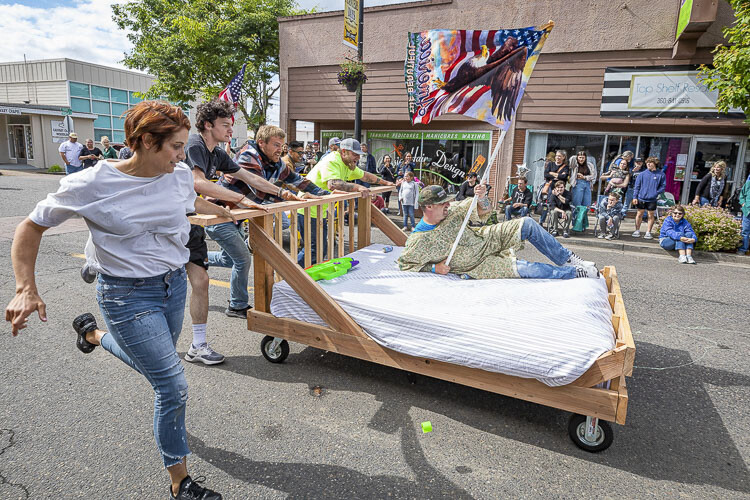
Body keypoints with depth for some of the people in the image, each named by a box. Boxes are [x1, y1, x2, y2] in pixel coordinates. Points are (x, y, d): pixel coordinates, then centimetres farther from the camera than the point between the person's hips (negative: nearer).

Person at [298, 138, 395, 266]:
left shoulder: (348, 164, 11)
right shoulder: (331, 162, -20)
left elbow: (365, 175, 27)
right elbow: (333, 184, -38)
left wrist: (385, 183, 30)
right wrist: (358, 187, -38)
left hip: (320, 211, 10)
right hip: (308, 210, -10)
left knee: (321, 249, 11)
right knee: (314, 249, -11)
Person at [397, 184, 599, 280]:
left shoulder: (450, 211, -6)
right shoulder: (418, 242, -20)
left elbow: (483, 211, 1)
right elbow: (403, 264, -13)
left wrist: (481, 199, -23)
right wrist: (433, 267, -22)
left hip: (487, 239, 6)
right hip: (481, 264, -6)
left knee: (528, 224, -7)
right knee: (527, 269, -23)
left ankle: (567, 259, 7)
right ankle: (576, 273, -5)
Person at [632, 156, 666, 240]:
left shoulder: (661, 174, -1)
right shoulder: (643, 174, 2)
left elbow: (663, 186, 2)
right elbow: (637, 186, 4)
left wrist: (656, 193, -13)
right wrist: (635, 197, -2)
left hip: (652, 199, -1)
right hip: (641, 198, 1)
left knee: (651, 215, 7)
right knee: (639, 214, 9)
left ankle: (648, 232, 17)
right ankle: (637, 230, 21)